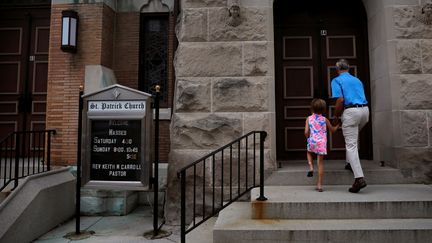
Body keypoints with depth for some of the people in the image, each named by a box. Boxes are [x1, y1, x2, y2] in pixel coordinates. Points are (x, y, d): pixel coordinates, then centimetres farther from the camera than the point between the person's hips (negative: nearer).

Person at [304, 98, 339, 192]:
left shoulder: (309, 118, 3)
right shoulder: (325, 119, 7)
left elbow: (306, 132, -5)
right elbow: (332, 130, 20)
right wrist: (338, 125, 39)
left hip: (312, 142, 0)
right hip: (322, 143, 0)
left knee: (309, 152, 32)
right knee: (320, 162, 5)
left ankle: (311, 167, 6)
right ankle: (319, 184, 7)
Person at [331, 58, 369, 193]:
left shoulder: (336, 81, 1)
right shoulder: (357, 80, 22)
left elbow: (340, 100, -12)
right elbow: (362, 98, 21)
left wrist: (336, 115, 2)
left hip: (351, 111, -7)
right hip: (365, 110, 7)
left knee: (351, 144, -6)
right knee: (354, 137, 31)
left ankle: (359, 178, -13)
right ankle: (351, 163, 35)